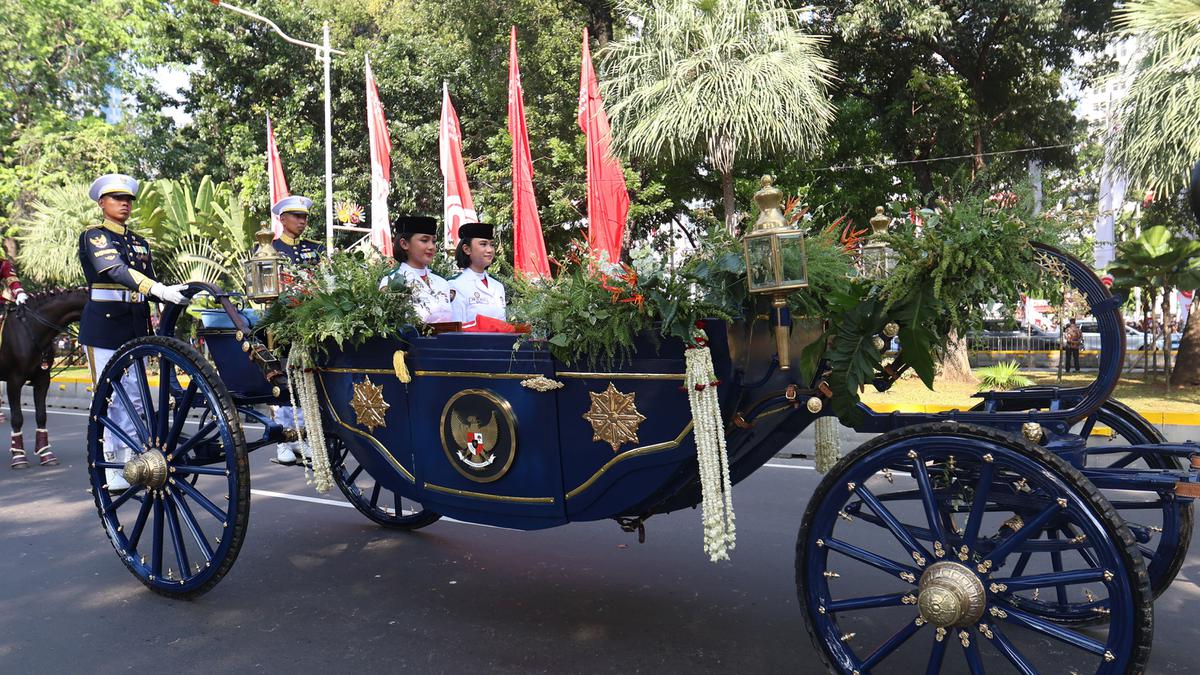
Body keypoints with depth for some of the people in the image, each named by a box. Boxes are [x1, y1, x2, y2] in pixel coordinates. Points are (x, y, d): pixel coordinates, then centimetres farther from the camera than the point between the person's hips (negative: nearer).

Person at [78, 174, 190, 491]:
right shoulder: (94, 236, -3)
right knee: (110, 401, -4)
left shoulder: (139, 242, 18)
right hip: (103, 327, -6)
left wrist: (178, 297, -3)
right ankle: (112, 477, 0)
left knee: (134, 400, 7)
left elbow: (150, 280, 16)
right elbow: (116, 271, -21)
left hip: (135, 328, 6)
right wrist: (161, 289, -35)